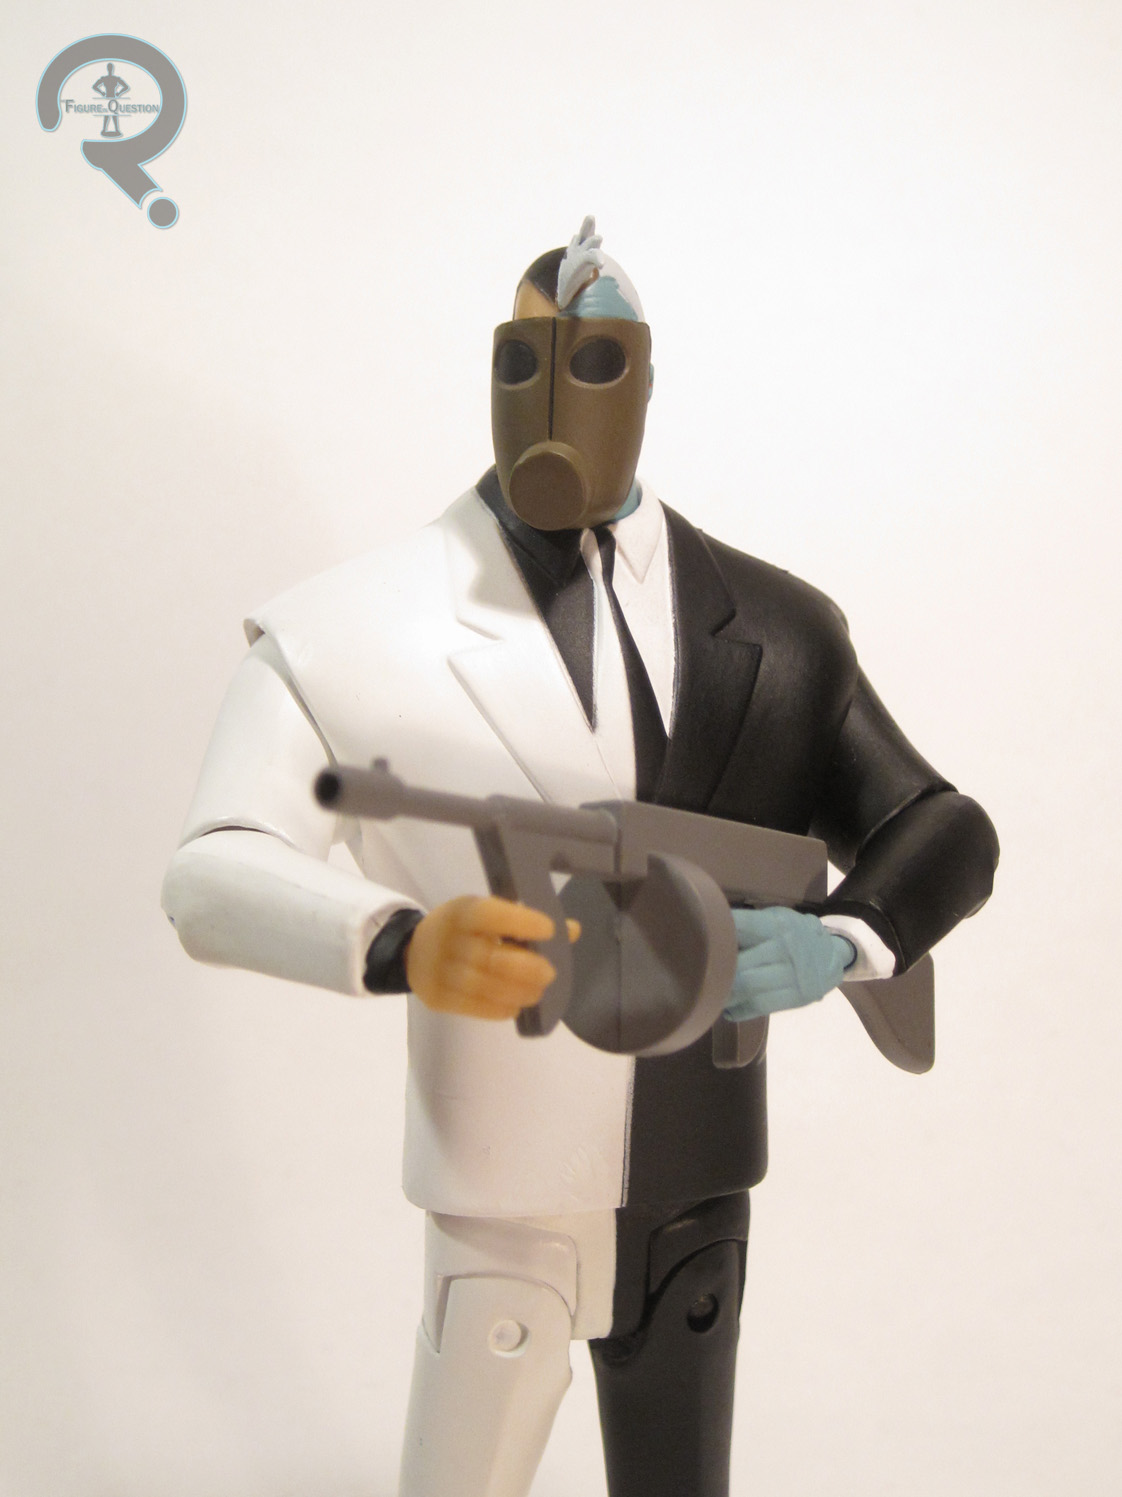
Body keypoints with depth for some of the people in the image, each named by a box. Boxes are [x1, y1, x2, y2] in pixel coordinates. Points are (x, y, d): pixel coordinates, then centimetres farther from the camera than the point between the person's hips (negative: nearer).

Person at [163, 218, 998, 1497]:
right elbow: (212, 877, -15)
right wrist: (400, 942, -35)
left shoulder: (770, 627, 1)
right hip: (504, 1199, -3)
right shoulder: (358, 629, -9)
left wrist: (836, 942, -16)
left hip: (696, 1195, 4)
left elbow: (945, 832, 5)